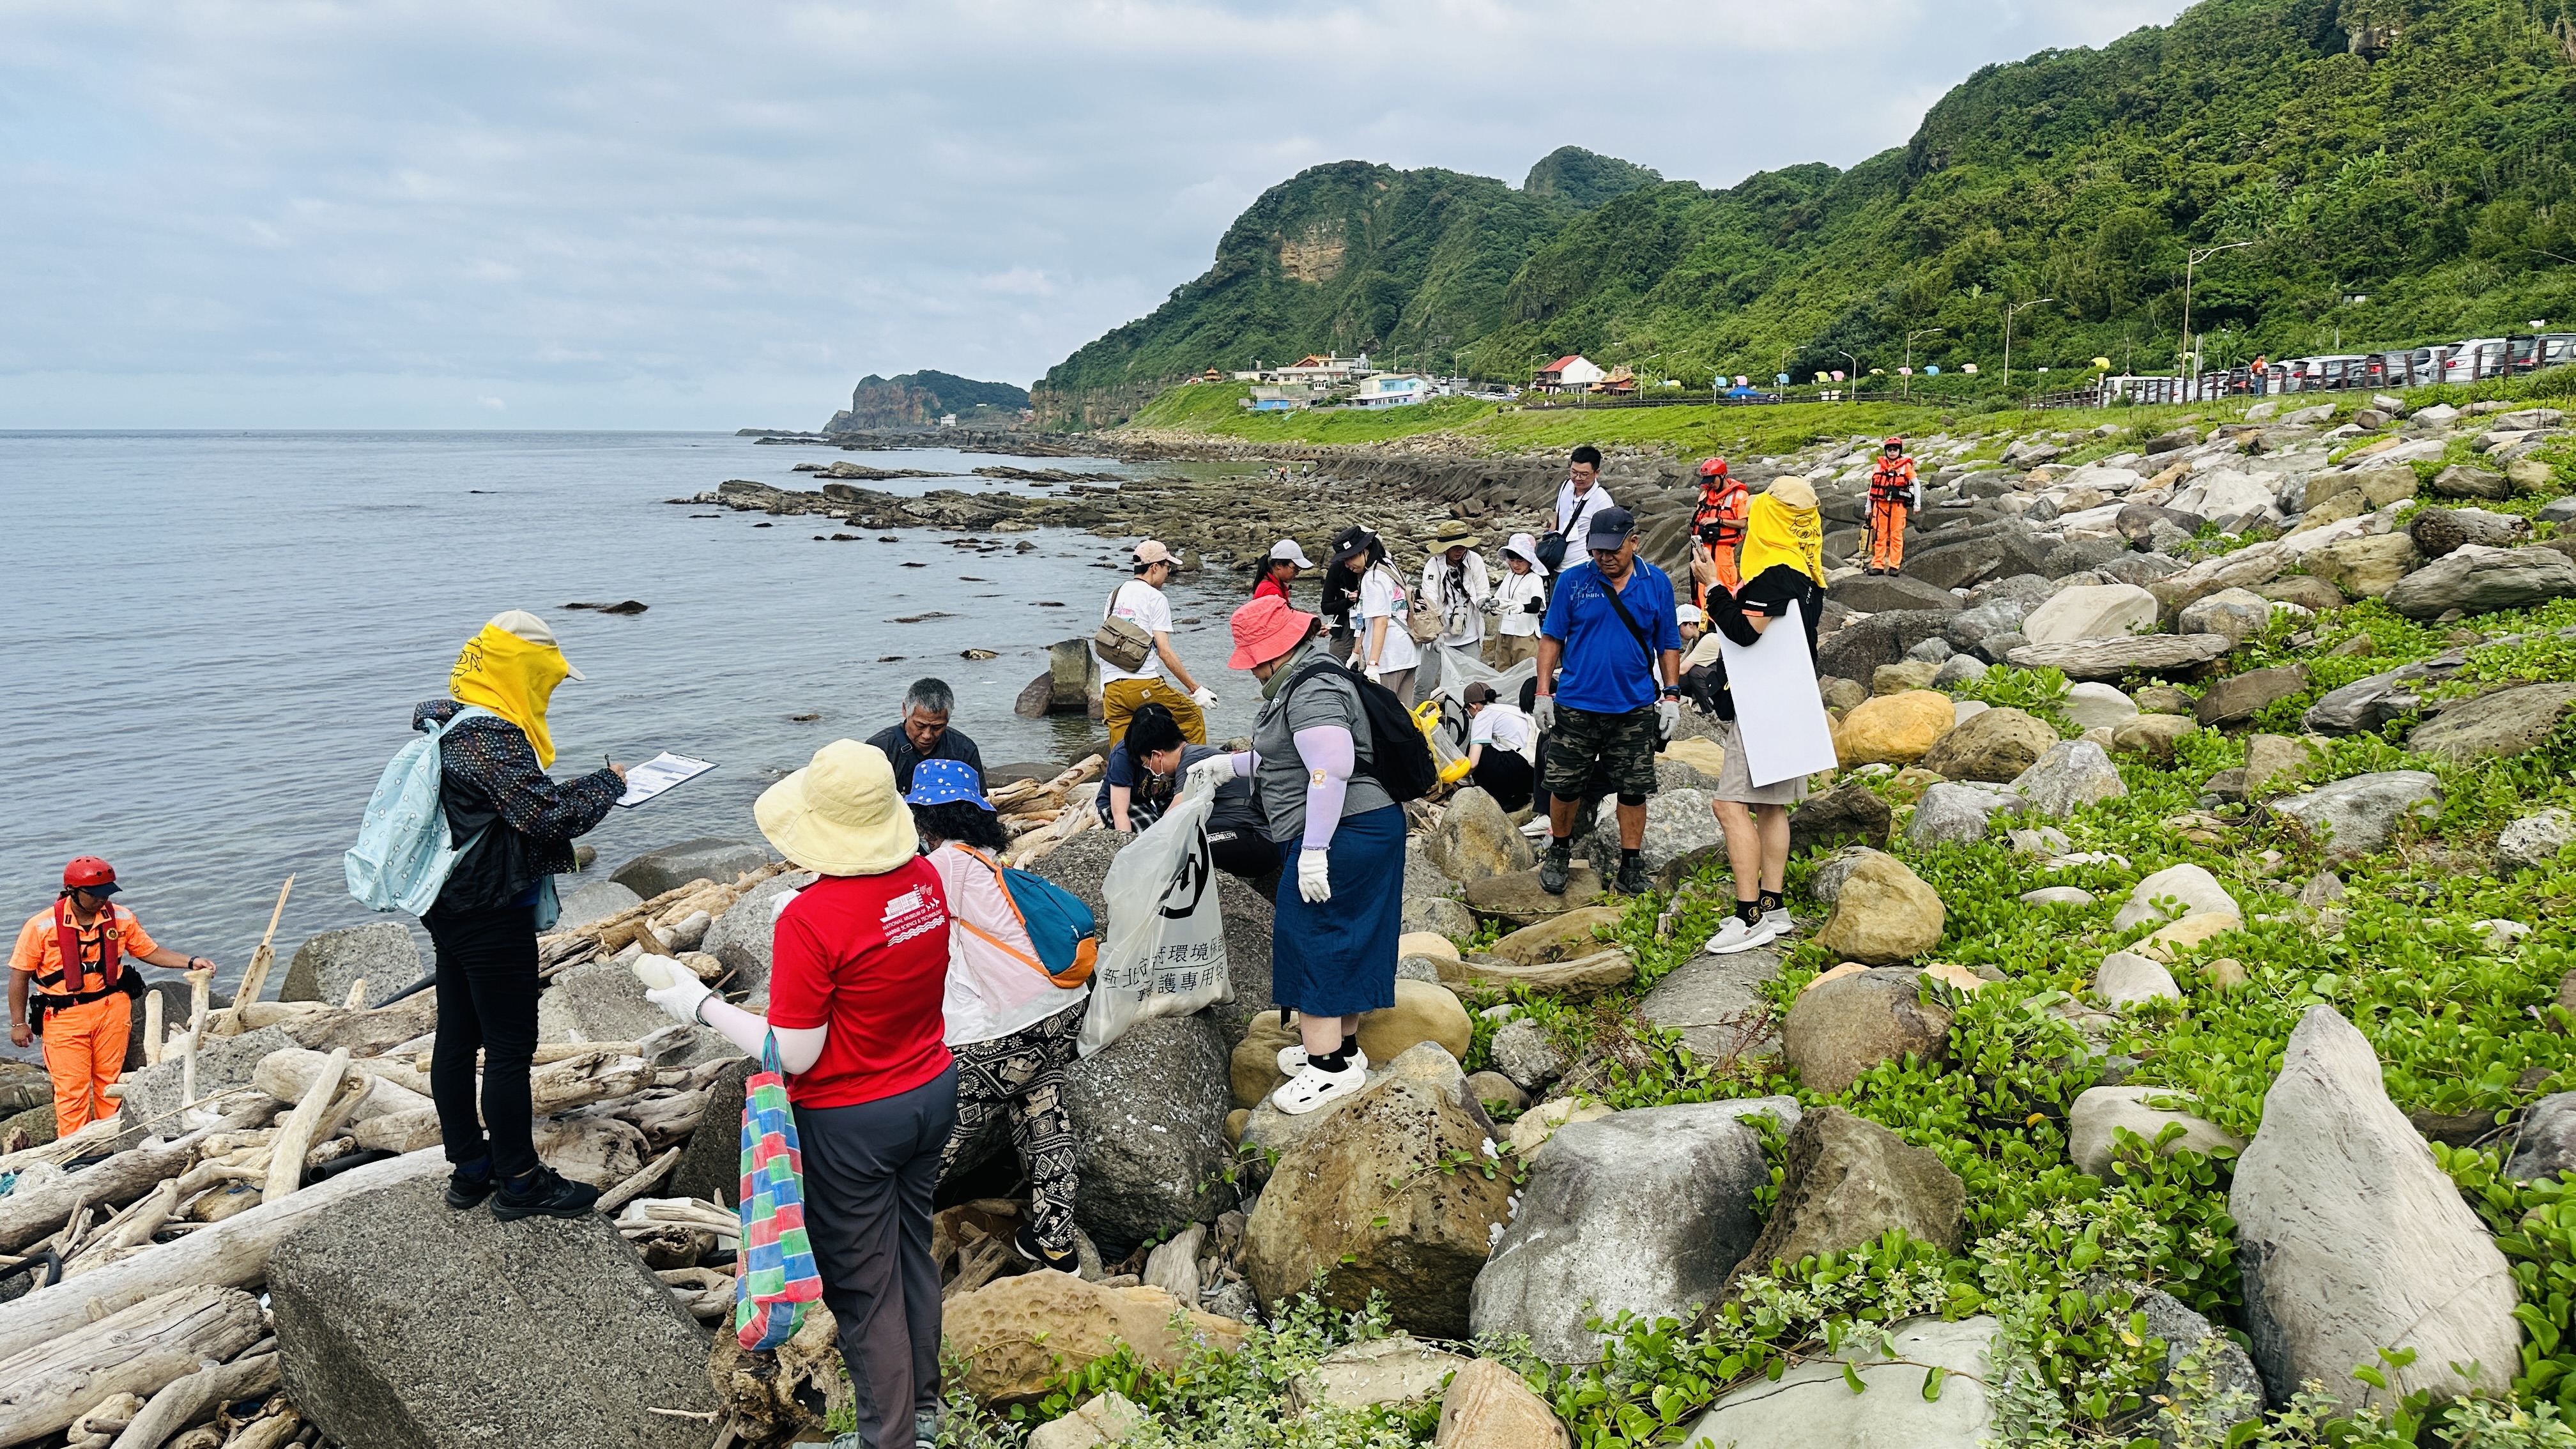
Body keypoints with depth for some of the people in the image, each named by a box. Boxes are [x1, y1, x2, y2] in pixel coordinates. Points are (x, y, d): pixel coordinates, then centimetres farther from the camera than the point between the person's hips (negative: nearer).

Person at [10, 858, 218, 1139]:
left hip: (112, 1008, 3)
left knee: (110, 1079, 10)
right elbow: (20, 975, -2)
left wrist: (191, 962, -5)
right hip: (64, 1016, -2)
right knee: (71, 1086, -1)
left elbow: (151, 951, 9)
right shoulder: (41, 926, -10)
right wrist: (18, 1023, -1)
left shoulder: (121, 918, -1)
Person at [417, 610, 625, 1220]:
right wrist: (607, 782, -10)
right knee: (510, 1048, 0)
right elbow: (553, 816, -24)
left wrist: (580, 788, 4)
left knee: (456, 1038, 15)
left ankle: (469, 1168, 28)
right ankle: (519, 1181, 10)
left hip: (450, 910, 10)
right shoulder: (495, 740, -22)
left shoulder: (449, 724, 10)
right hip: (494, 920, -10)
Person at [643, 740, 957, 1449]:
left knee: (863, 1283, 12)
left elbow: (793, 1054, -22)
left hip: (851, 1124, -7)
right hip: (932, 1096, 7)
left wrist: (703, 1006, -10)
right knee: (913, 1249, 24)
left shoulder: (810, 920, -27)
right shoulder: (925, 879, -7)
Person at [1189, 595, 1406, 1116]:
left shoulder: (1314, 691, -19)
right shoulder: (1302, 681, 16)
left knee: (1311, 939, -6)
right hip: (1348, 833, 11)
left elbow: (1331, 769, -27)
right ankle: (1342, 1046, 26)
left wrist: (1314, 850, -28)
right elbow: (1288, 755, 29)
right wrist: (1230, 765, 28)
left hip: (1341, 834, -11)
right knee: (1340, 940, 16)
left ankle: (1329, 1064, -1)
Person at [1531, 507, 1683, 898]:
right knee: (1564, 786, 5)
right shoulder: (1572, 581, -1)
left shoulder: (1657, 584, 3)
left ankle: (1630, 870, 17)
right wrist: (1543, 692, -2)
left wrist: (1672, 695, 3)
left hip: (1635, 708, 1)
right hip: (1575, 706, 0)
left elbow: (1668, 645, 9)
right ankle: (1559, 854, 28)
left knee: (1633, 790, 6)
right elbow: (1551, 639, 3)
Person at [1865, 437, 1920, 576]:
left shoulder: (1906, 466, 4)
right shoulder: (1879, 466, 12)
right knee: (1880, 535, 2)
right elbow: (1872, 486, 15)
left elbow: (1916, 485, 5)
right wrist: (1868, 507, 13)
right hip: (1880, 504, 2)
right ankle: (1878, 565, 5)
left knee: (1896, 535, -1)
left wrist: (1917, 504, -3)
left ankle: (1894, 566, 2)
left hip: (1898, 505, -2)